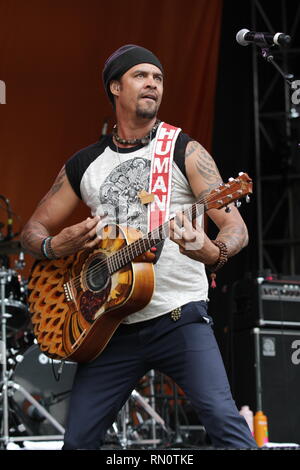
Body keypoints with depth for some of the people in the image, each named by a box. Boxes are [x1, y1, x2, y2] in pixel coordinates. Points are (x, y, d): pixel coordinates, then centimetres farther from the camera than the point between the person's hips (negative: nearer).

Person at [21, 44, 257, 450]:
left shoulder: (184, 151, 1)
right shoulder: (84, 165, 12)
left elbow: (236, 228, -7)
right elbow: (33, 230, 18)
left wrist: (212, 253, -30)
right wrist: (55, 246, -6)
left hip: (179, 318, -4)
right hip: (111, 324, 4)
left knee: (223, 418, -22)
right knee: (78, 439, 1)